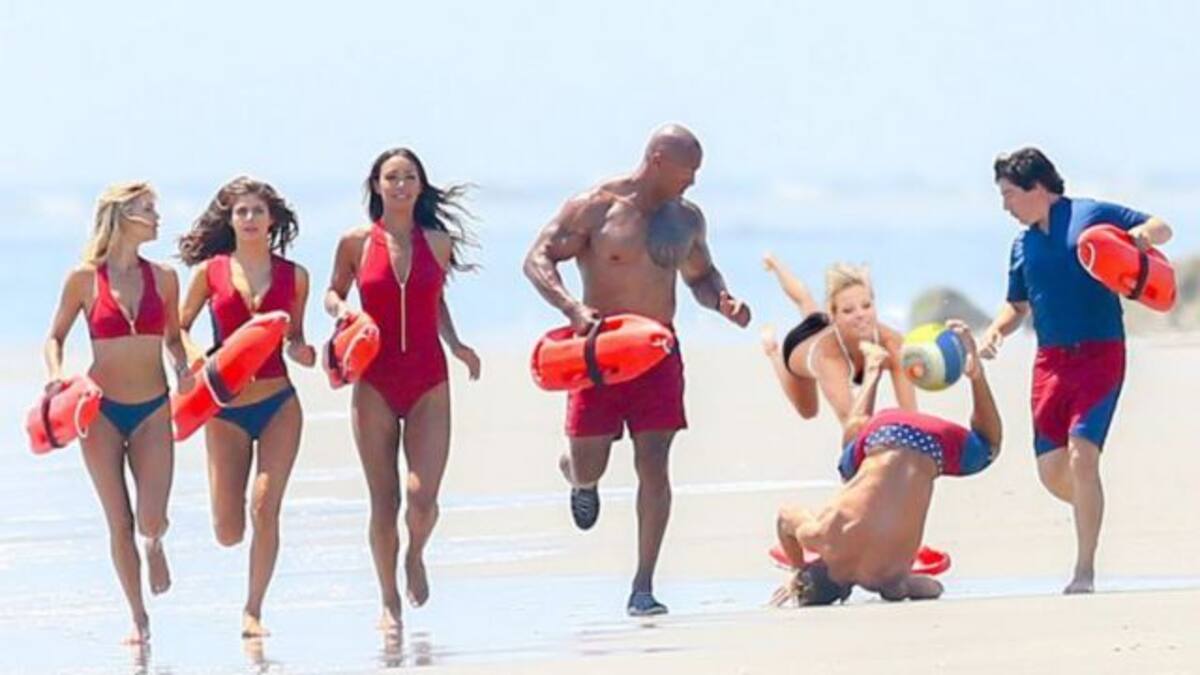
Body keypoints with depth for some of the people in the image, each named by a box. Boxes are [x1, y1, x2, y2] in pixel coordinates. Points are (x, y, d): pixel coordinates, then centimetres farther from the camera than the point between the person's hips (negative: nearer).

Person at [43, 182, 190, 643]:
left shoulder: (163, 279, 2)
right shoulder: (85, 279, -4)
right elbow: (55, 336, 6)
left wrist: (183, 367, -6)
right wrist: (56, 374, -13)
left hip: (153, 409, 1)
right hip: (101, 410, -1)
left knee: (151, 521, -11)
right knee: (119, 523, 0)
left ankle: (153, 546, 27)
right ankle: (139, 619, 14)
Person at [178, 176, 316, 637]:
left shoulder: (293, 276, 4)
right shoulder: (210, 271, 1)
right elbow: (178, 328, 8)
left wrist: (302, 352, -9)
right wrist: (198, 361, -11)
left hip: (278, 404, 0)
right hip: (225, 409, 0)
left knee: (265, 508, -12)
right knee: (228, 532, -4)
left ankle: (253, 611, 0)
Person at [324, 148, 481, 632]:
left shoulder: (437, 242, 5)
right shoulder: (356, 243, 0)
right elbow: (332, 294, 13)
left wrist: (456, 345, 6)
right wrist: (341, 309, -9)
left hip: (428, 381, 1)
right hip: (375, 383, -1)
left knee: (422, 497, -11)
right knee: (383, 502, 0)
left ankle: (415, 556, 23)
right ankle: (389, 602, 15)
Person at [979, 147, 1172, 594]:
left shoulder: (1093, 215, 0)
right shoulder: (1023, 245, 15)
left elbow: (1161, 229, 4)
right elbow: (1017, 305, 25)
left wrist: (1140, 235, -19)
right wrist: (995, 332, 4)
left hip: (1099, 354, -5)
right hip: (1050, 361, 5)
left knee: (1082, 456, -18)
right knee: (1051, 471, -1)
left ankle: (1085, 572, -13)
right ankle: (1093, 515, 31)